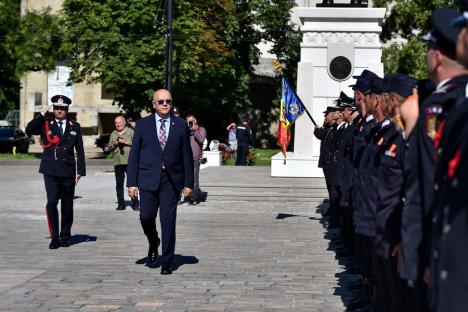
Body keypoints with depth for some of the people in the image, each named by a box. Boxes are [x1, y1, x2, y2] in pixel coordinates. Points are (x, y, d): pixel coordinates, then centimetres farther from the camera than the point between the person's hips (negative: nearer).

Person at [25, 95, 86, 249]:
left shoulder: (75, 127, 9)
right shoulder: (45, 124, 8)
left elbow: (80, 151, 8)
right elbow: (29, 130, -7)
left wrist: (80, 171, 3)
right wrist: (42, 114, -10)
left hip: (68, 171, 1)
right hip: (50, 171, -1)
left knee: (67, 206, 7)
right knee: (51, 203, -13)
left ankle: (65, 236, 21)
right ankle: (54, 238, -7)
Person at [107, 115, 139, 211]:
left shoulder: (130, 132, 5)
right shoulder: (113, 134, 17)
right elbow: (109, 148, 21)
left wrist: (125, 142, -13)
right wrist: (113, 144, 0)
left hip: (129, 161, -4)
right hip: (118, 162, 4)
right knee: (119, 184, 5)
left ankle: (135, 204, 0)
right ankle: (121, 204, 12)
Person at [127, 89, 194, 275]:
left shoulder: (181, 125, 6)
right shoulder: (143, 124, 5)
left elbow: (187, 156, 6)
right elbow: (134, 155, 4)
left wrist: (188, 183, 2)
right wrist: (132, 182, -3)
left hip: (171, 180, 0)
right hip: (148, 179, 0)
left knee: (168, 221, -2)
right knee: (146, 216, -5)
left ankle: (166, 263, 8)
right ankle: (153, 244, 27)